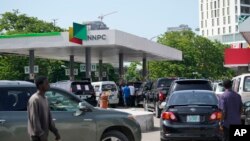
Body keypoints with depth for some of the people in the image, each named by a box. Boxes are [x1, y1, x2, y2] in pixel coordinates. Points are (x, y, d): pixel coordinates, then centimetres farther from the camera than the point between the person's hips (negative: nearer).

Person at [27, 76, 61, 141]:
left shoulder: (44, 99, 12)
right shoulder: (34, 99, -17)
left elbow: (49, 117, 16)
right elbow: (34, 120, -21)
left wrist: (55, 131, 12)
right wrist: (41, 135, -23)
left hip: (43, 135, 9)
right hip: (37, 136, -9)